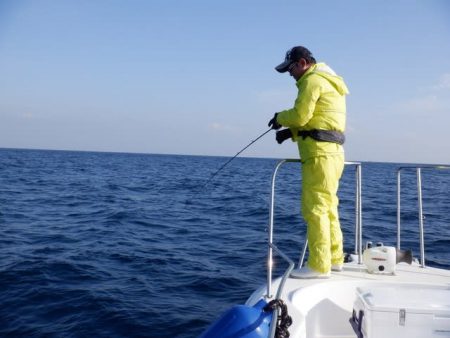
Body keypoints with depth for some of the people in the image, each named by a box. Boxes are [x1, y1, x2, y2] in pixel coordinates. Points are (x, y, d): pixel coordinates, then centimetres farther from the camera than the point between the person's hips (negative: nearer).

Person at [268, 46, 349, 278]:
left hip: (320, 153, -10)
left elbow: (300, 115, -15)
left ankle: (319, 265, -8)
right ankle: (334, 258, 23)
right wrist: (291, 132, 12)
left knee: (315, 208, -9)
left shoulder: (313, 80, -7)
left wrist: (280, 118, 4)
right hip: (331, 152, 10)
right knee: (327, 207, 15)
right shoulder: (329, 82, 24)